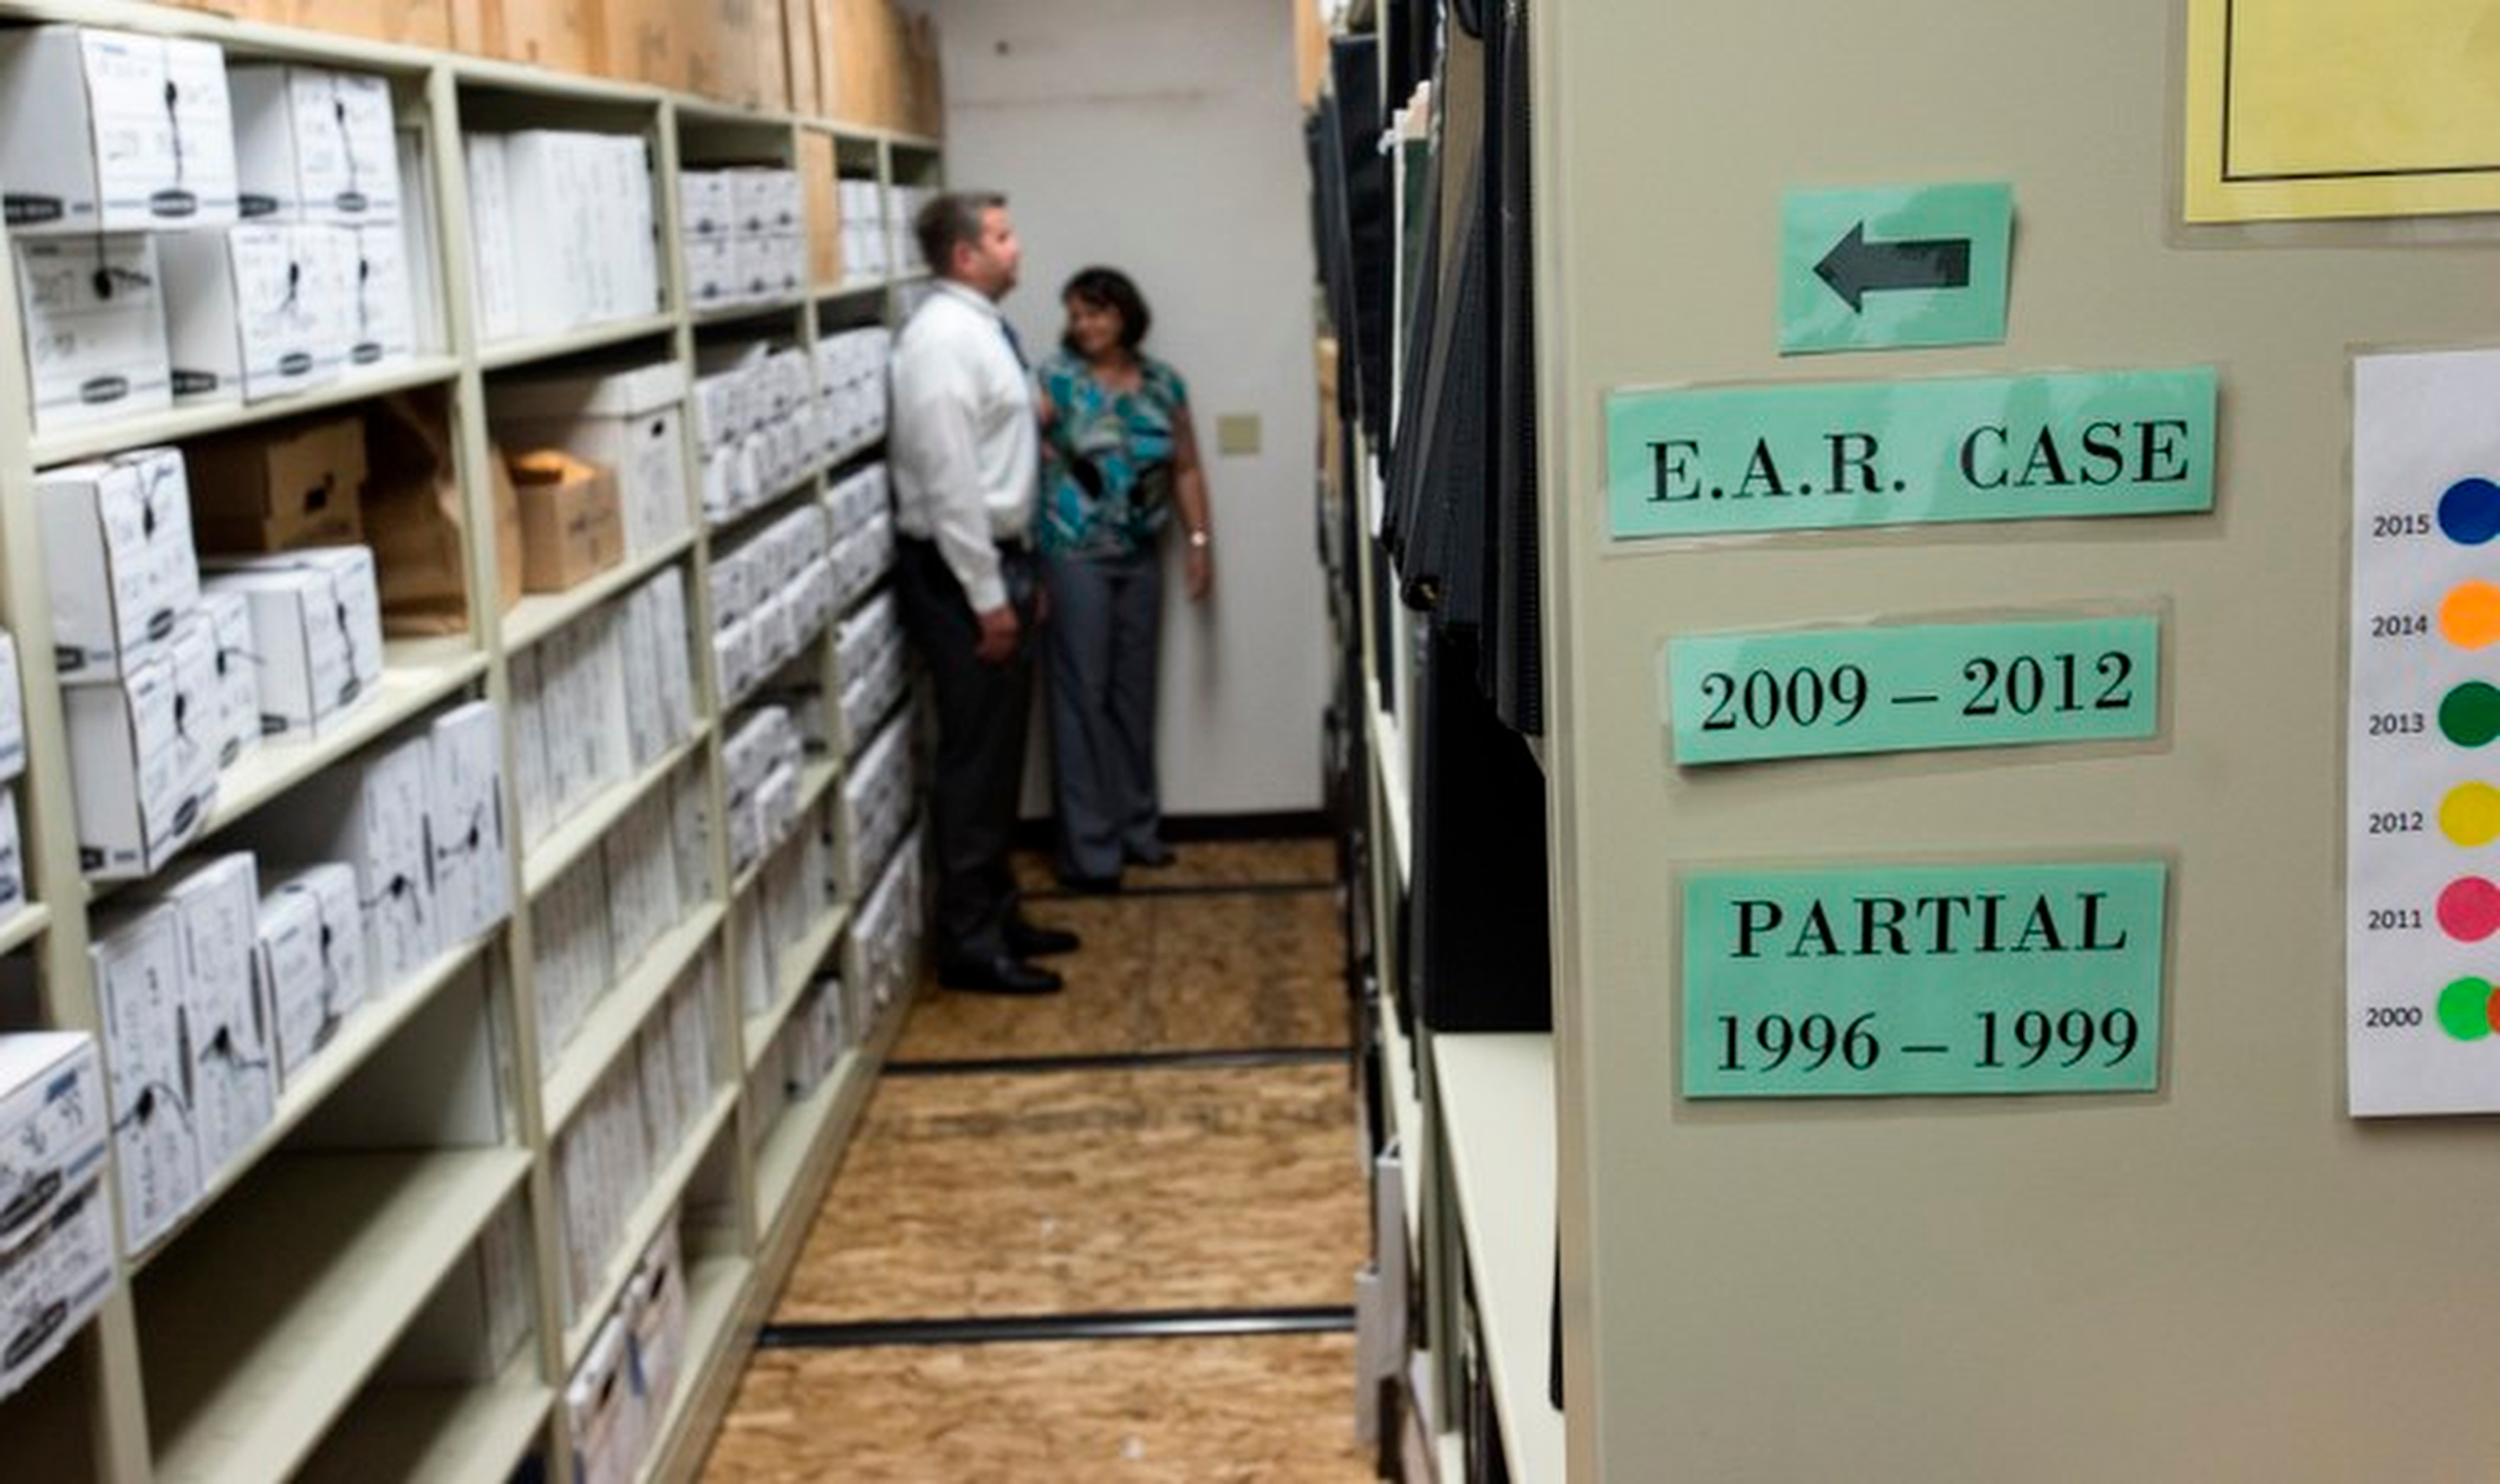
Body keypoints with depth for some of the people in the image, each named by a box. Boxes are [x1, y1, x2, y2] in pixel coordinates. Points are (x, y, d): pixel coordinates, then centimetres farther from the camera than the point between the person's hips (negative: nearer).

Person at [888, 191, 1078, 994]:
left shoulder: (978, 328, 14)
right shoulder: (944, 337, -18)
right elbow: (948, 481, -22)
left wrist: (1016, 574, 19)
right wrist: (987, 596, -21)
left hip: (993, 559, 10)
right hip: (958, 572, -10)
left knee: (999, 753, 16)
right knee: (975, 759, -4)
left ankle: (995, 914, 27)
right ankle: (970, 944, 5)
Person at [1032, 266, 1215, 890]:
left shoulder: (1163, 383, 7)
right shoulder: (1058, 378, -6)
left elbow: (1186, 468, 11)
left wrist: (1198, 539, 7)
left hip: (1141, 556, 5)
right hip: (1074, 554, -5)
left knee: (1134, 692, 12)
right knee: (1083, 693, -3)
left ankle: (1137, 827, 24)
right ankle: (1089, 847, 2)